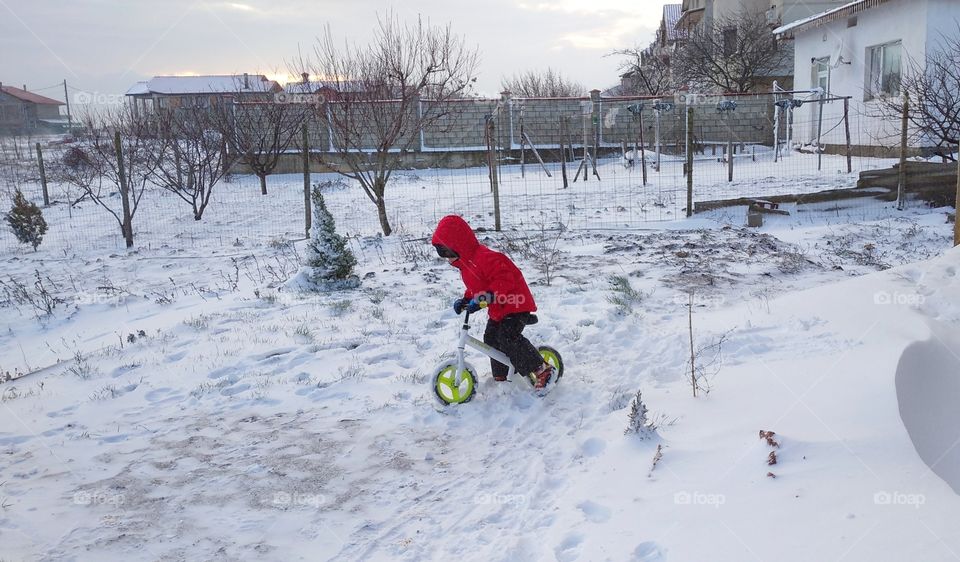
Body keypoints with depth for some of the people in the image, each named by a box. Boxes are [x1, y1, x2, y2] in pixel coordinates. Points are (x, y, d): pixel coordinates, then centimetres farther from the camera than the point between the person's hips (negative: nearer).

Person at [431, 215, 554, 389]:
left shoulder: (485, 257, -25)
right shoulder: (465, 263, 10)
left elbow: (505, 280, -33)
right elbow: (475, 287, 22)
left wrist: (485, 298, -38)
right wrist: (465, 300, 4)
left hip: (515, 304, -11)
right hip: (498, 310, 11)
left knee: (508, 338, -22)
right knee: (491, 339, 12)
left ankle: (543, 370, -15)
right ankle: (500, 377, 27)